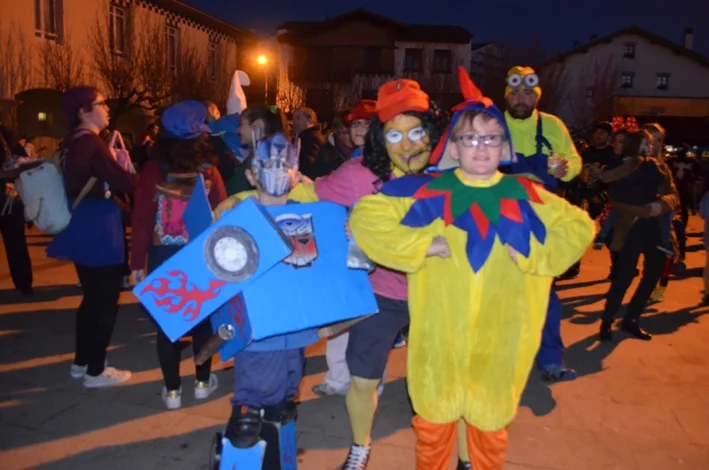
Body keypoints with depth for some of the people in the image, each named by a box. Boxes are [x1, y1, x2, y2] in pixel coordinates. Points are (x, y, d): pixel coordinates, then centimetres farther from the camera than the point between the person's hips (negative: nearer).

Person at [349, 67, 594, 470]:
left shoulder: (524, 194, 1)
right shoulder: (429, 191, -4)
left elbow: (579, 226, 9)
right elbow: (365, 218, -4)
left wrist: (533, 251, -7)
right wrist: (419, 244, -13)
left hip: (500, 337, 2)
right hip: (439, 335, -1)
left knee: (491, 422, 19)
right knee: (433, 420, 15)